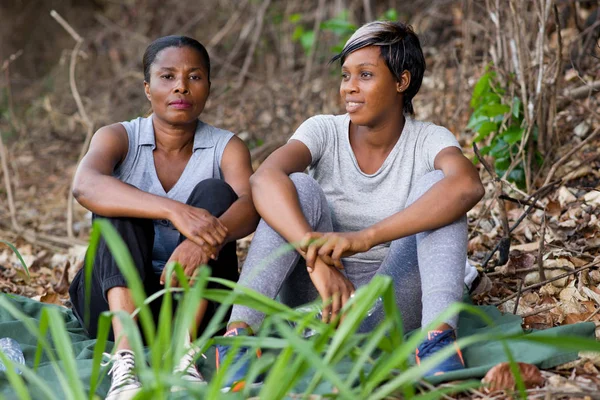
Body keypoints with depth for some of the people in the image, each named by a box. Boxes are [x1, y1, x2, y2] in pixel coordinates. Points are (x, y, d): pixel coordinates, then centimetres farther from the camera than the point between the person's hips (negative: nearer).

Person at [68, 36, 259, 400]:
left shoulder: (227, 148, 0)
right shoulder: (119, 138, -3)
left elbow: (250, 206, -22)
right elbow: (85, 185, -27)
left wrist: (206, 241, -46)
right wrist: (174, 211, -43)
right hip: (115, 296, 0)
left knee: (215, 192, -19)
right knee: (118, 200, -22)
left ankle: (183, 351, -33)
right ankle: (124, 356, -41)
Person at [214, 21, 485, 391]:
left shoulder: (429, 140, -6)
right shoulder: (324, 131, -3)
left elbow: (468, 185, -31)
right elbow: (265, 179, -25)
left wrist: (365, 238, -42)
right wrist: (318, 257, -41)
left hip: (389, 308, 0)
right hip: (318, 301, 1)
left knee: (436, 185, -20)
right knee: (301, 187, -23)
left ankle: (439, 336, -37)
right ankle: (239, 332, -37)